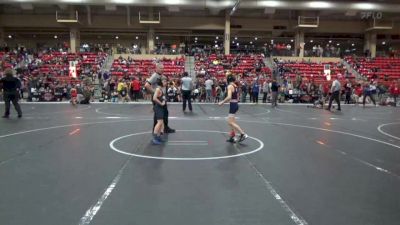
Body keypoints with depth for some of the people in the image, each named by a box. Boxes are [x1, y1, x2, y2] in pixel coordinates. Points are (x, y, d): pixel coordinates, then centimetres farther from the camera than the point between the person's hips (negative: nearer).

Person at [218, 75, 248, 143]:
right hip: (236, 104, 9)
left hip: (233, 105, -9)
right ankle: (232, 137, 19)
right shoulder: (235, 86, 12)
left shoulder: (230, 86, -13)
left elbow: (229, 97, -25)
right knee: (231, 122, 16)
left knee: (231, 122, -8)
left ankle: (243, 134, -10)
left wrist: (222, 102, -15)